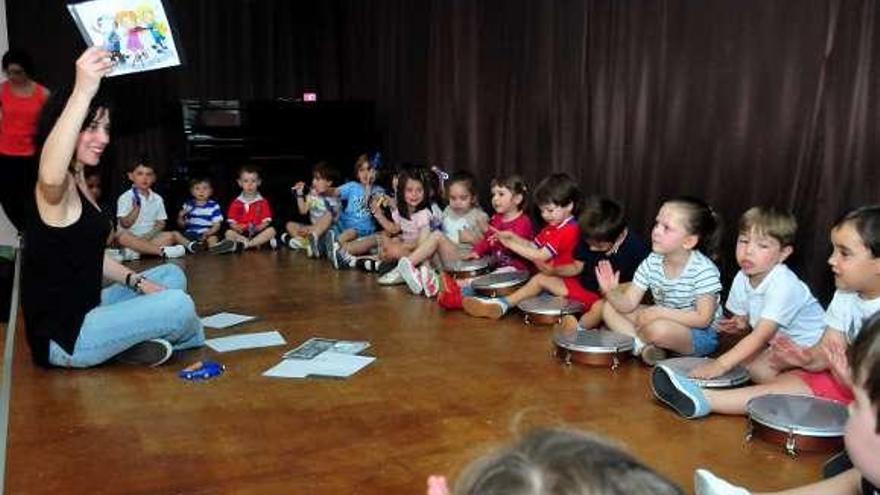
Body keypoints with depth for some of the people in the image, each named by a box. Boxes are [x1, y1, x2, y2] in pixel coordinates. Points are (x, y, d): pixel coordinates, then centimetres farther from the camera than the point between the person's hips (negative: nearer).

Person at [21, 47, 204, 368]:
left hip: (84, 311, 10)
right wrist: (83, 91, -56)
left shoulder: (78, 181, 12)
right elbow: (50, 174, -47)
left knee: (172, 276, 20)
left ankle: (133, 343, -1)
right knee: (179, 305, -21)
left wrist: (137, 281, 2)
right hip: (63, 338, -10)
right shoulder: (57, 189, -18)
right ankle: (196, 341, 13)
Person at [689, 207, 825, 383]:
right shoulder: (741, 278, -7)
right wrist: (741, 324, -19)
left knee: (759, 370, -25)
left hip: (805, 345, -7)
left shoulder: (784, 286, -29)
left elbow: (761, 335, -35)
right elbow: (743, 316, 8)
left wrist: (721, 365, -42)